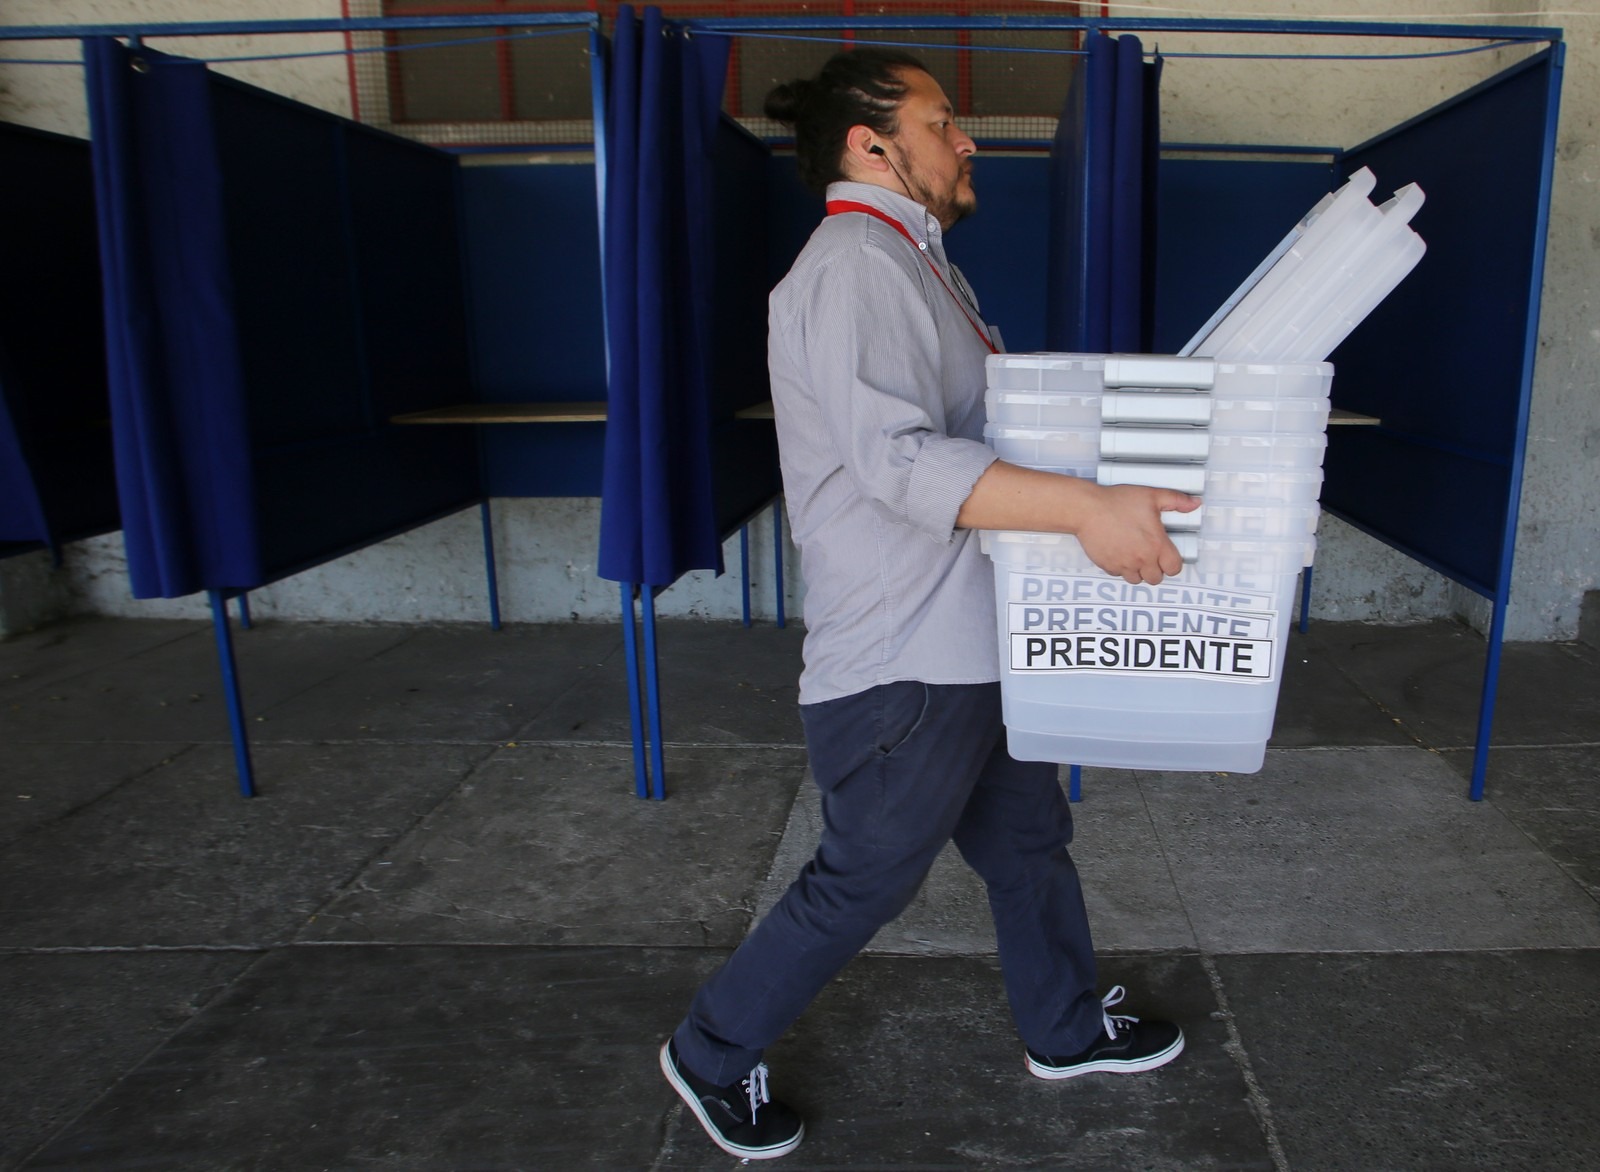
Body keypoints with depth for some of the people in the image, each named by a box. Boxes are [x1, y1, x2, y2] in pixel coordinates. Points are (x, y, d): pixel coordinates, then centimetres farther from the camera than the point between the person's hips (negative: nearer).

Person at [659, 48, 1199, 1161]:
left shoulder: (915, 264, 17)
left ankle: (1068, 1028, 45)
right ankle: (714, 1056, 27)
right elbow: (901, 460, -30)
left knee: (1030, 835, 22)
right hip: (901, 662, -10)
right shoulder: (852, 268, -18)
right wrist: (1088, 507, -35)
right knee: (863, 882, 5)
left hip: (970, 642, 10)